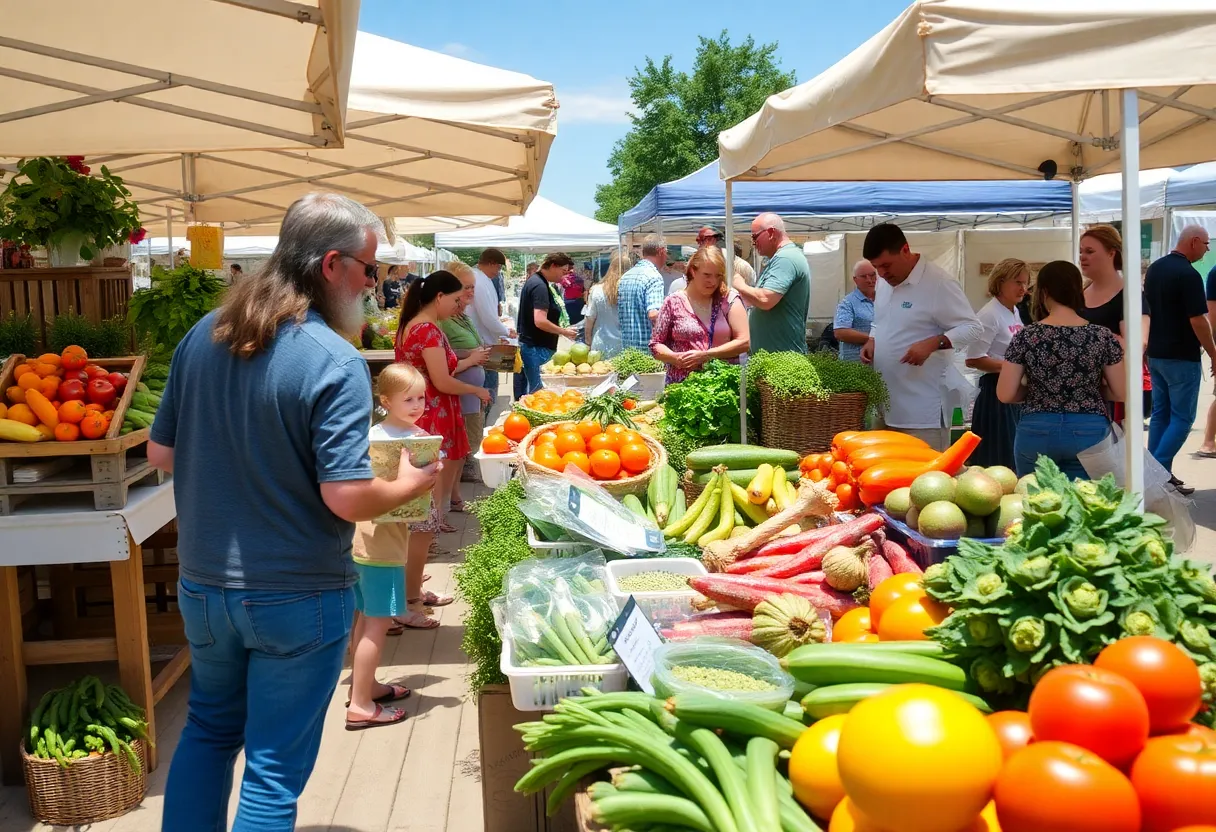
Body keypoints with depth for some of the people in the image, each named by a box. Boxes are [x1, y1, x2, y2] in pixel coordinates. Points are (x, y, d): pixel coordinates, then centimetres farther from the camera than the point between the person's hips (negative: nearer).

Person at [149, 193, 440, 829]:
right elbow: (347, 497, -24)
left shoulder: (203, 336, -1)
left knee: (209, 729, 27)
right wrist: (411, 484, -6)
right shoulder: (335, 362, -21)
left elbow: (161, 454, 6)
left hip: (203, 585, 6)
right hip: (296, 597, -6)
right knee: (274, 770, 9)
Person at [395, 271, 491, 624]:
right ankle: (408, 601, 2)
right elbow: (443, 383, -17)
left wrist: (468, 360, 17)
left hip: (418, 426, 11)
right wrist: (478, 390, -2)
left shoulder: (410, 326, 14)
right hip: (430, 429, -10)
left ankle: (412, 588, 26)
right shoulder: (428, 330, -17)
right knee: (425, 515, -4)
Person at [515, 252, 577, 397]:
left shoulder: (533, 281, 14)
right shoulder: (540, 286, -16)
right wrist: (564, 331, -14)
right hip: (536, 349, -10)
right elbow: (540, 321, -25)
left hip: (525, 345, 10)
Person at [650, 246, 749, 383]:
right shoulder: (673, 302, 6)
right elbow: (655, 344, 10)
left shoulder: (729, 299, 5)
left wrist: (705, 355, -10)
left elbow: (743, 342, -2)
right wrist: (674, 357, -11)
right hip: (682, 385, 0)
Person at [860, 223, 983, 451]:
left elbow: (973, 328, -14)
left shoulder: (938, 283, -15)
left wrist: (931, 343, -27)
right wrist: (872, 341, 5)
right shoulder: (884, 283, 10)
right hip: (885, 403, 8)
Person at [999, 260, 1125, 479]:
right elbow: (1121, 393, 0)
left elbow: (1005, 395, -5)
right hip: (1088, 432, 0)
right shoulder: (1103, 336, -3)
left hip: (1036, 432, 0)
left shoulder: (1026, 337, -5)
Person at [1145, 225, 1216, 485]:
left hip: (1155, 354, 8)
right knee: (1182, 418, -2)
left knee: (1160, 414, 13)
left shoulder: (1154, 269, 8)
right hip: (1181, 357, -8)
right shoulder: (1188, 275, -18)